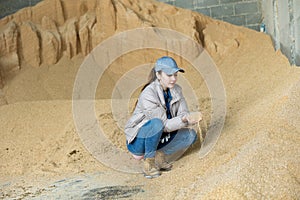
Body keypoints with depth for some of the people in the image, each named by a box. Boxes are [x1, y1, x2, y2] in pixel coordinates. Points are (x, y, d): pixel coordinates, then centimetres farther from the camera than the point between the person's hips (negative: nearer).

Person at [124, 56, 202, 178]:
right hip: (138, 140, -7)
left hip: (158, 137, 7)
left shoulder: (176, 90, -2)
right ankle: (148, 164, -22)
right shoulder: (148, 95, -25)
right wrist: (183, 120, -39)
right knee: (156, 123, -37)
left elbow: (183, 113, -5)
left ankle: (159, 154, 0)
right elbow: (163, 125, -26)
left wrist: (189, 118, -28)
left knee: (191, 135, -9)